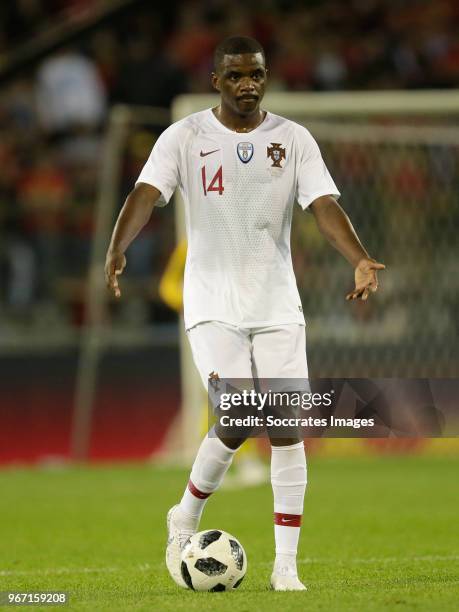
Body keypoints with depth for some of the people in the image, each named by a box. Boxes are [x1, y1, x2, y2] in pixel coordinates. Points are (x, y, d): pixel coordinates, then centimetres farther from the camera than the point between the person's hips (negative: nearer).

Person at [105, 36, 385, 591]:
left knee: (287, 428, -3)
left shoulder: (293, 140, 3)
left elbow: (324, 206, -7)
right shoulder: (185, 138, -2)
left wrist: (359, 260, -25)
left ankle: (286, 565, 4)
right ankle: (185, 519, 10)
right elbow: (147, 194, -15)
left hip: (277, 306, 3)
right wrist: (117, 249, -34)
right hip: (213, 305, -2)